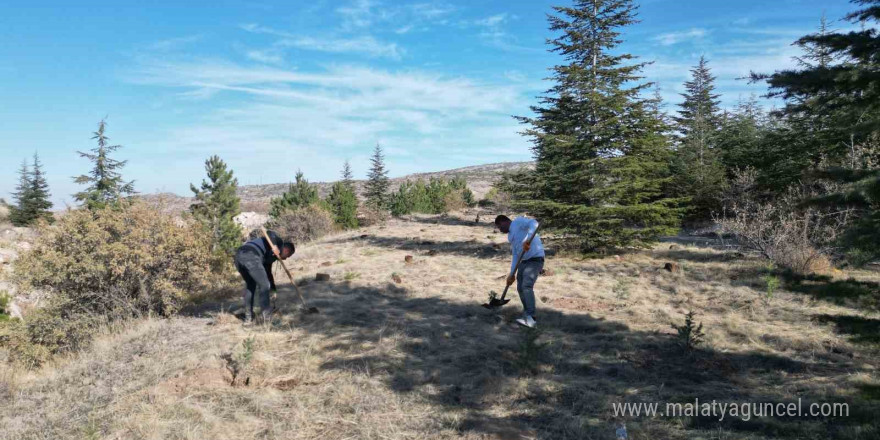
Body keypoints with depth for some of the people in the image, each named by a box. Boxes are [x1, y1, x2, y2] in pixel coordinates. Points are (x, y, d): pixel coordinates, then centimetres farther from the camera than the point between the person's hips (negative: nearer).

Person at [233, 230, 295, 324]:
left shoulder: (271, 255, 35)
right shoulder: (279, 241, 14)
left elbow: (268, 272, 39)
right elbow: (270, 233, -6)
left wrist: (273, 289, 41)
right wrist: (274, 246, -19)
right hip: (251, 256, -10)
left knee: (250, 286, 23)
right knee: (264, 285, 1)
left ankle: (248, 318, 24)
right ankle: (266, 315, 2)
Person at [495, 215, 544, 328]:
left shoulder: (518, 222, -4)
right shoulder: (510, 236, 22)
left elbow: (534, 223, -23)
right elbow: (515, 255, 22)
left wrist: (528, 240, -36)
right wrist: (512, 273, 15)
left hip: (535, 259, -10)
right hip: (524, 261, 10)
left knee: (527, 286, -21)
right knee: (520, 288, 9)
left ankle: (530, 318, -27)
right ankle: (527, 315, 20)